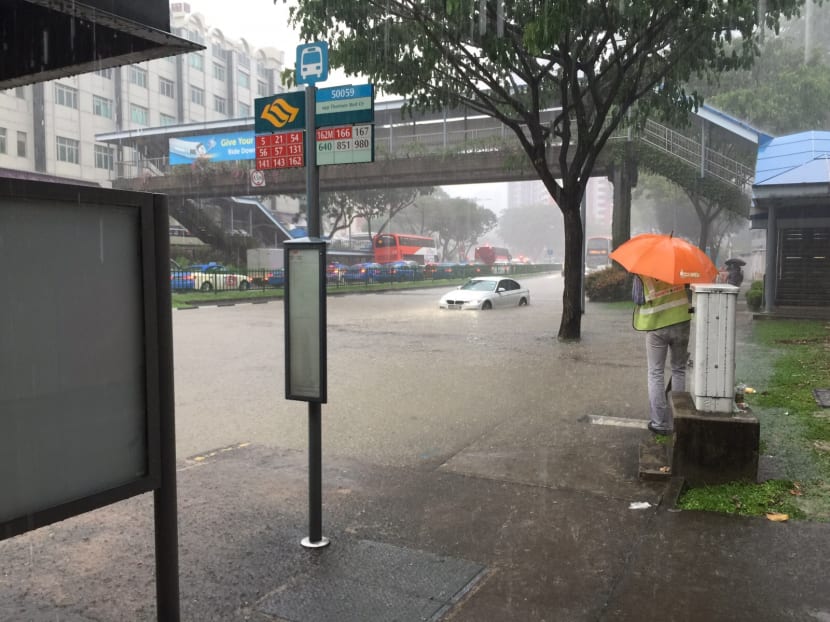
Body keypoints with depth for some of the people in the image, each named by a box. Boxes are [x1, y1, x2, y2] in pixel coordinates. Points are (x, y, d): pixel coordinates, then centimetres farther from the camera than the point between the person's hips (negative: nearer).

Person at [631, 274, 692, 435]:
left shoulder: (642, 272, -11)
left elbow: (638, 299, -8)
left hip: (656, 326, -2)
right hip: (681, 321, 2)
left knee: (656, 374, 8)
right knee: (679, 370, 16)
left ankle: (660, 423, 6)